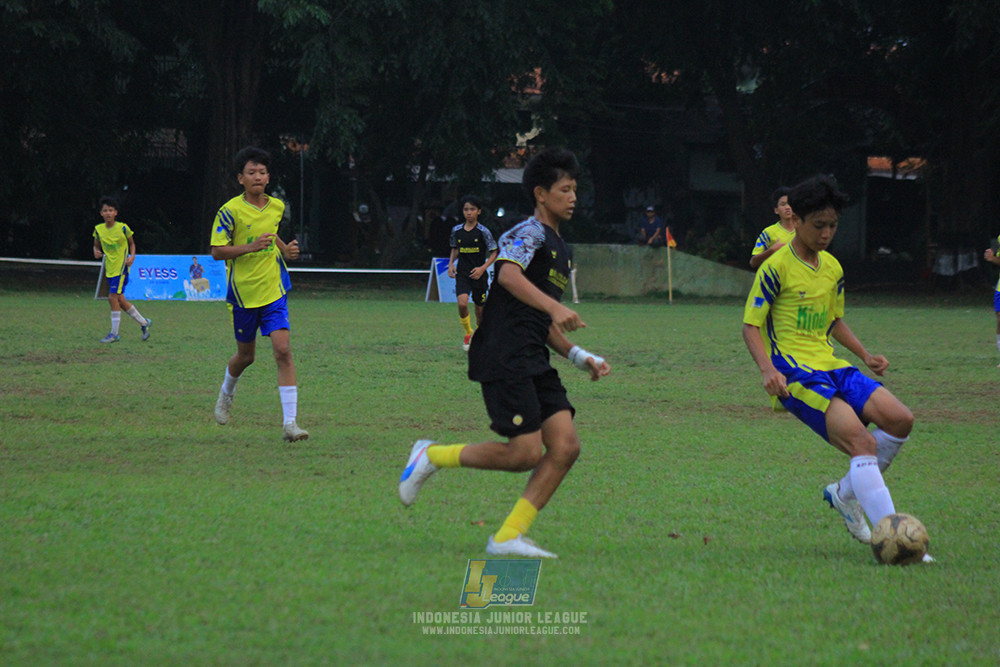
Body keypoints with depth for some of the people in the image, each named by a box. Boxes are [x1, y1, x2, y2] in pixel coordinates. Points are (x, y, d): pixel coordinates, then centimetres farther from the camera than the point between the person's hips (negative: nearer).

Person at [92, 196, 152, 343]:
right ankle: (144, 323, 27)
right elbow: (96, 245, 15)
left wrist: (132, 256, -10)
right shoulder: (98, 230, 2)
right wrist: (96, 252, -8)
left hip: (121, 267, -5)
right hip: (109, 269, 6)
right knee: (120, 300, 9)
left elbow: (132, 243, 7)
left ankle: (114, 334, -8)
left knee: (113, 297, -14)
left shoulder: (123, 228, -8)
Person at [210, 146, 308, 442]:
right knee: (246, 356, 13)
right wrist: (251, 246, -24)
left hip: (274, 290, 2)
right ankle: (226, 393, 48)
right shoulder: (230, 211, -10)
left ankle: (290, 422, -16)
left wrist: (285, 249, 7)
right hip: (243, 293, -2)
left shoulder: (277, 206, 5)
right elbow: (217, 251, -11)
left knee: (283, 350, -14)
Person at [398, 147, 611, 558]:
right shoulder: (530, 234, -4)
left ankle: (508, 537, -2)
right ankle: (432, 457, 6)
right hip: (504, 358, -9)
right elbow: (509, 276, -26)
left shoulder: (558, 249, 25)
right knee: (526, 452, -14)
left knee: (565, 446, -5)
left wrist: (580, 357, 19)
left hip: (533, 362, 9)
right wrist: (554, 307, -35)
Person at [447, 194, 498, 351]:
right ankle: (468, 333, 1)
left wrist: (483, 268, -14)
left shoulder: (483, 232, -6)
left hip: (478, 275, -1)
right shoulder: (457, 230, 3)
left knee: (479, 309, 8)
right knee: (462, 303, -22)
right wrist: (451, 264, 3)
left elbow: (494, 253, -2)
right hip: (462, 274, 1)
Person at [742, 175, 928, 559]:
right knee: (863, 442, -24)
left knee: (900, 419, -7)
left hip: (832, 368, 8)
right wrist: (767, 369, -23)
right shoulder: (776, 268, -8)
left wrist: (865, 356, 17)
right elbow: (751, 326, -8)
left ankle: (846, 494, 12)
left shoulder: (833, 268, 15)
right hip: (795, 375, -8)